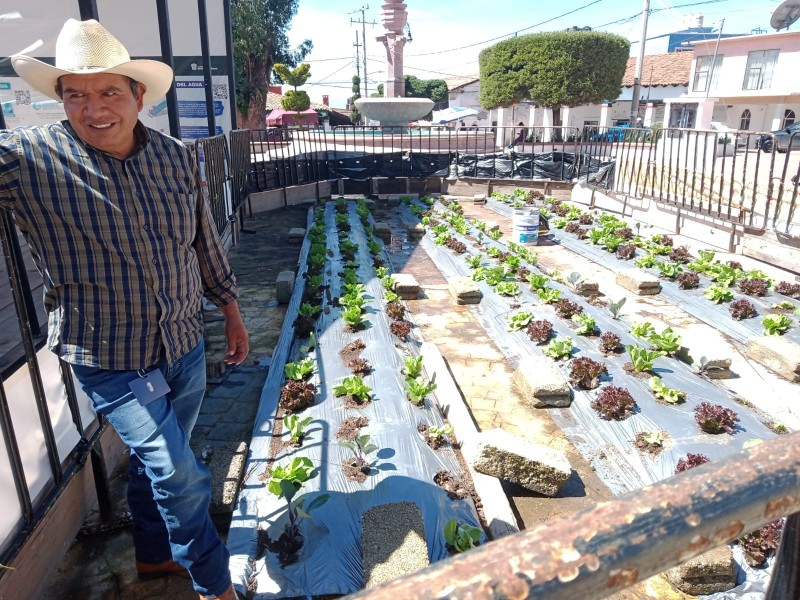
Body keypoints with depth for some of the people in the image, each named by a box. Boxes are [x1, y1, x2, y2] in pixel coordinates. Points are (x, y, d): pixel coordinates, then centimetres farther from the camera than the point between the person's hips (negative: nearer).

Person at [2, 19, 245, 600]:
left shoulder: (176, 156, -1)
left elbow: (205, 240, 8)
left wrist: (230, 306, 13)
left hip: (186, 346, 4)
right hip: (113, 362, -4)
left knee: (156, 464, 23)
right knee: (183, 480, 0)